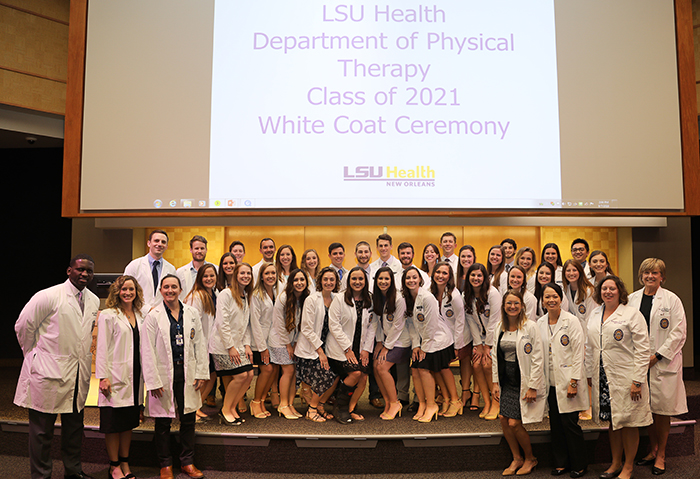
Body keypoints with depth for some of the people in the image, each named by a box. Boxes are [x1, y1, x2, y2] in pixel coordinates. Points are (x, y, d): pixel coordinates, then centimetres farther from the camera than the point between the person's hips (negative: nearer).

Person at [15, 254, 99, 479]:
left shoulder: (94, 301, 7)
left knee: (74, 425, 15)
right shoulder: (48, 296, -11)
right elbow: (23, 326, -5)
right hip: (49, 371, -6)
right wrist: (34, 355, 2)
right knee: (42, 429, 5)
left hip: (79, 374, 6)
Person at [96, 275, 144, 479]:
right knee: (113, 423, 3)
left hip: (134, 377, 6)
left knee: (129, 422, 12)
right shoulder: (108, 315, -5)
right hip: (116, 377, -5)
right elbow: (102, 349, -8)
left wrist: (145, 374, 10)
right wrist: (103, 376, -14)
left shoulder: (139, 316, 12)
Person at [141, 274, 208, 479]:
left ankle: (187, 462, 25)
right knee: (163, 422, 9)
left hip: (187, 373, 3)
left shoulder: (191, 313, 5)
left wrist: (201, 373, 2)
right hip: (164, 374, -3)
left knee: (188, 419, 10)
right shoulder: (153, 316, -5)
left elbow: (200, 344, 7)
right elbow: (147, 351, -7)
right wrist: (153, 381, -11)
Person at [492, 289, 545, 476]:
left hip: (523, 382, -6)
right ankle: (517, 459, 24)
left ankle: (530, 458, 21)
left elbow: (537, 359, -12)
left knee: (514, 423, -5)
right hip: (506, 382, 6)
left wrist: (533, 387, -14)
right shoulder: (499, 327, 7)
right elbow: (496, 356, 13)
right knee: (504, 421, 3)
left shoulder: (530, 327, -11)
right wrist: (495, 382, 9)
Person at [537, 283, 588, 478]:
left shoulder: (571, 321, -7)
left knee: (570, 423, -2)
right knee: (555, 424, 10)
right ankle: (561, 462, 24)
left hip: (567, 382, -5)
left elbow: (578, 353, -9)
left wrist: (574, 381, -13)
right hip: (550, 382, 5)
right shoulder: (540, 323, 7)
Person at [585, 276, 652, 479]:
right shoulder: (594, 315, 12)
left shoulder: (632, 314, -6)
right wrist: (589, 374, 13)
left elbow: (642, 350, -10)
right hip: (602, 378, 5)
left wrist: (638, 380, -14)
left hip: (625, 378, -5)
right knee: (612, 422, 13)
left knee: (628, 423, 3)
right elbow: (590, 348, 17)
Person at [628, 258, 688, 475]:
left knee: (662, 410, 4)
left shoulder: (671, 300, -3)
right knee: (647, 408, 10)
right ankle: (652, 450, 26)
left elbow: (679, 333, -7)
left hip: (663, 362, -3)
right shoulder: (632, 299, 8)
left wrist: (657, 355, -12)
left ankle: (661, 455, 19)